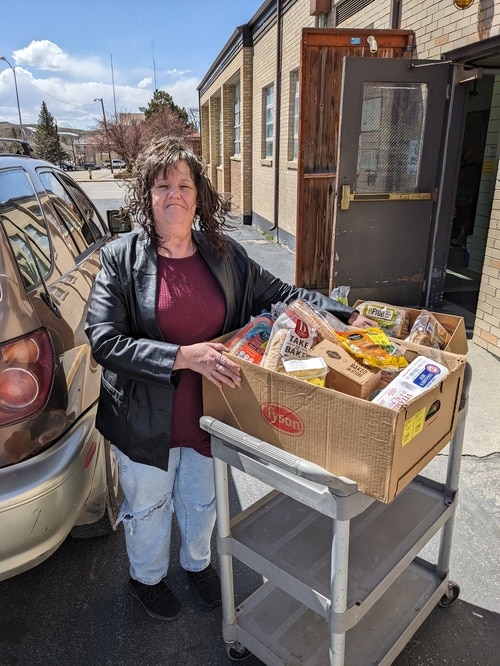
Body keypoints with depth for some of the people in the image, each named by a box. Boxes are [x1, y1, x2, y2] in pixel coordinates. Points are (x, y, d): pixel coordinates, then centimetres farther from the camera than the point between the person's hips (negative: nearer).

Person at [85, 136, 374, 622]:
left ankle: (196, 563, 58)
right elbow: (103, 340, -22)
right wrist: (184, 356, -30)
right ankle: (146, 577, 54)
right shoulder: (121, 259, -15)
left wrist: (345, 316, -8)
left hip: (210, 413, 3)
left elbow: (281, 294, 2)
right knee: (148, 506, 22)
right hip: (147, 419, -3)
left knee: (202, 500, 26)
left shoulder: (224, 254, -6)